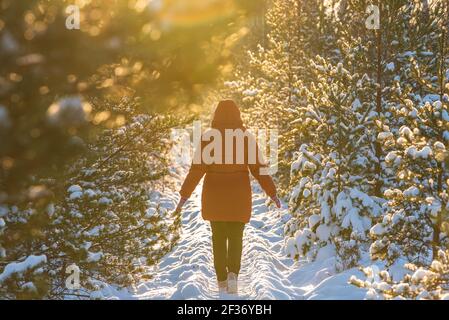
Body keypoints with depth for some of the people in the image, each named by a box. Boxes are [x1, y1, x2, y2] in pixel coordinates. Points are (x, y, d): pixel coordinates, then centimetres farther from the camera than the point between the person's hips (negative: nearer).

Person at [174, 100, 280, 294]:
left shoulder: (208, 137, -6)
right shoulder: (246, 137, -6)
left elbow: (197, 168, -10)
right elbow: (258, 167, -6)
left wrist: (185, 194, -5)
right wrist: (272, 193, 3)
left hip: (214, 195, 0)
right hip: (239, 195, 0)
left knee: (219, 238, 14)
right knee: (235, 237, 11)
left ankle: (222, 281, 13)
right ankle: (233, 274, -12)